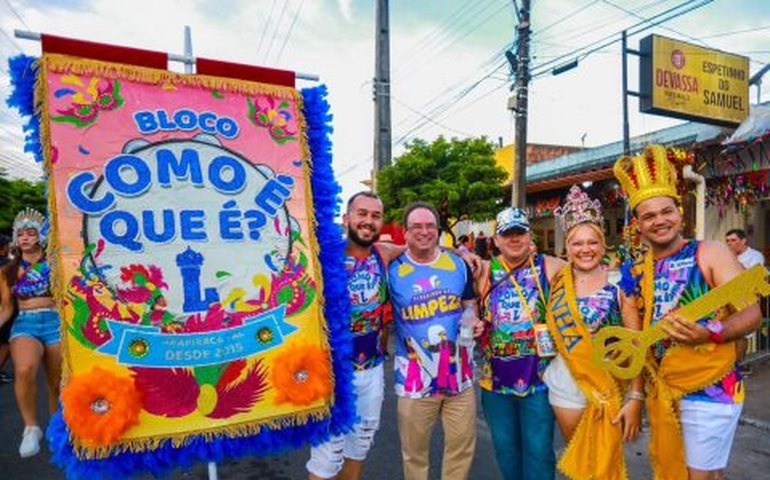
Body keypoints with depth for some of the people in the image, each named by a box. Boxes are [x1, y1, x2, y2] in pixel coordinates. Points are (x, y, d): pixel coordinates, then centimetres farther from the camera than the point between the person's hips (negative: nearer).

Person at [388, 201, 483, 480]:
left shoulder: (459, 265, 2)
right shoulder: (392, 269, -7)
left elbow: (470, 305, 11)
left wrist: (474, 321, -8)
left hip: (459, 373, 3)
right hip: (414, 379, -2)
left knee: (462, 445, 16)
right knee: (414, 450, 15)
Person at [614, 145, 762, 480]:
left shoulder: (711, 254, -9)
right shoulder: (637, 272, 5)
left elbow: (751, 315, -14)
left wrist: (710, 333, -32)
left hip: (709, 389, -5)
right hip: (661, 390, 5)